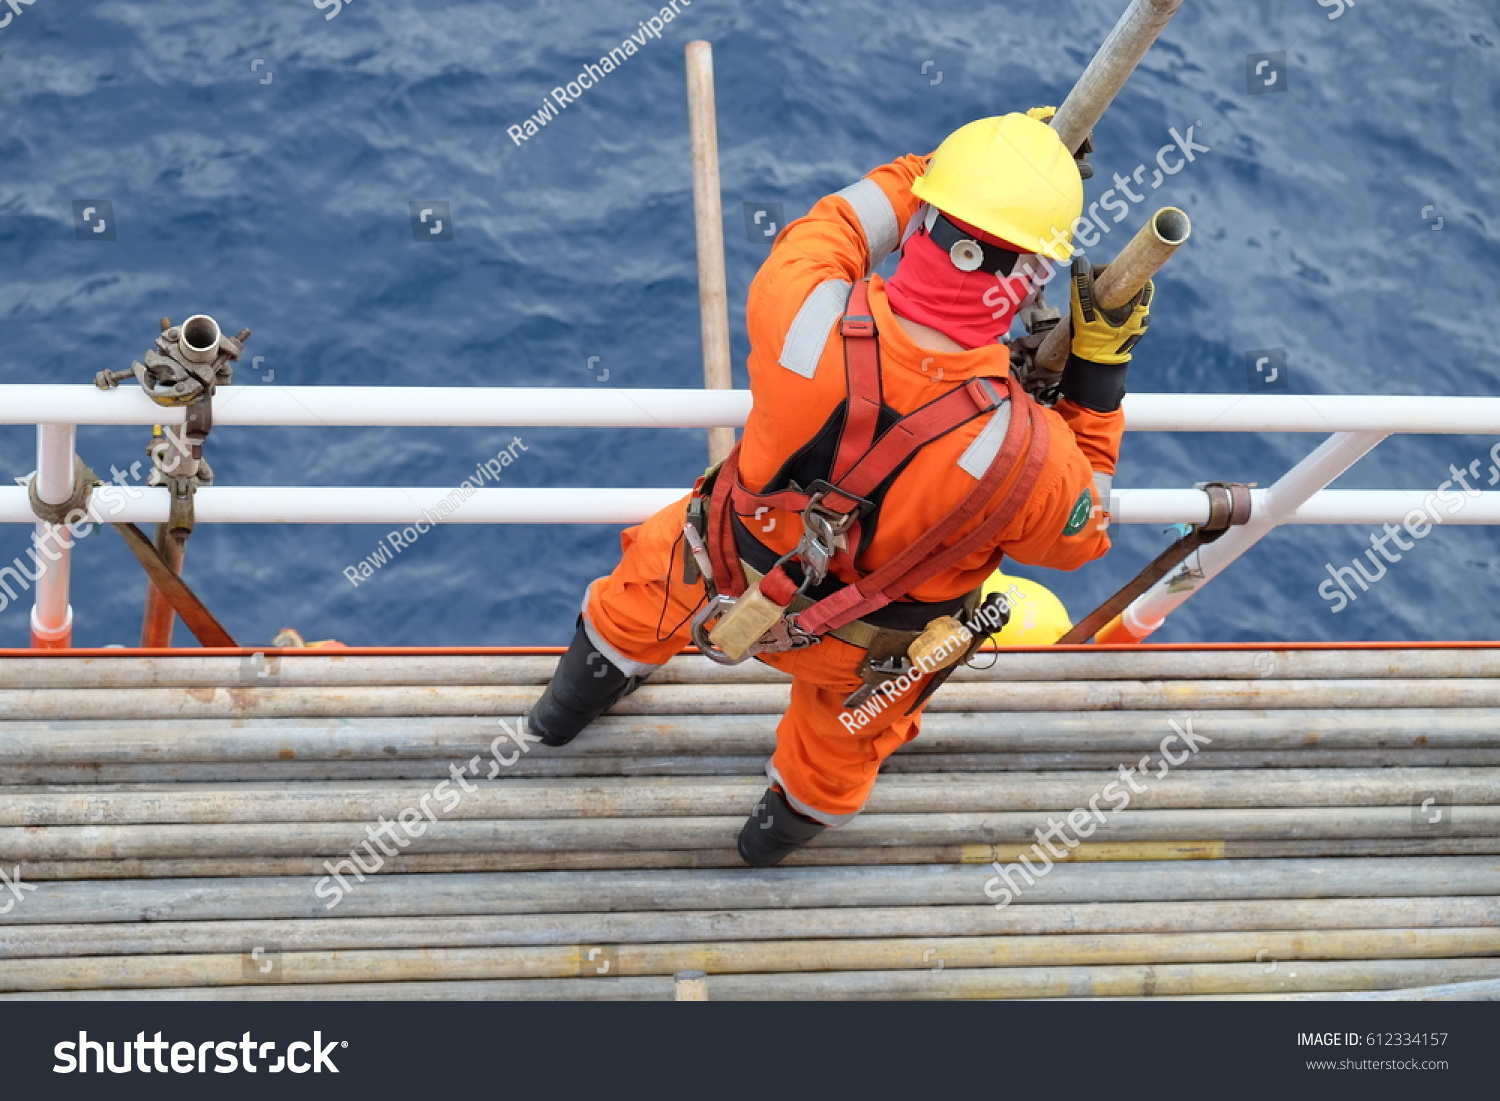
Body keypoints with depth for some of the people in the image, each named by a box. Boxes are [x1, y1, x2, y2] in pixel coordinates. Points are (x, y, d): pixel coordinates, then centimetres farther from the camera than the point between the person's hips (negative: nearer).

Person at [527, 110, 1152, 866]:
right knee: (851, 718, 38)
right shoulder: (1027, 454, -41)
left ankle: (570, 703, 65)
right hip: (865, 649, -1)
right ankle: (795, 817, 69)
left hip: (725, 575, 1)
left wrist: (944, 167, -6)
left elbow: (824, 230, -13)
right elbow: (1076, 536, -15)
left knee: (659, 559, 38)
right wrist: (1100, 371, -16)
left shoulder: (808, 319, -40)